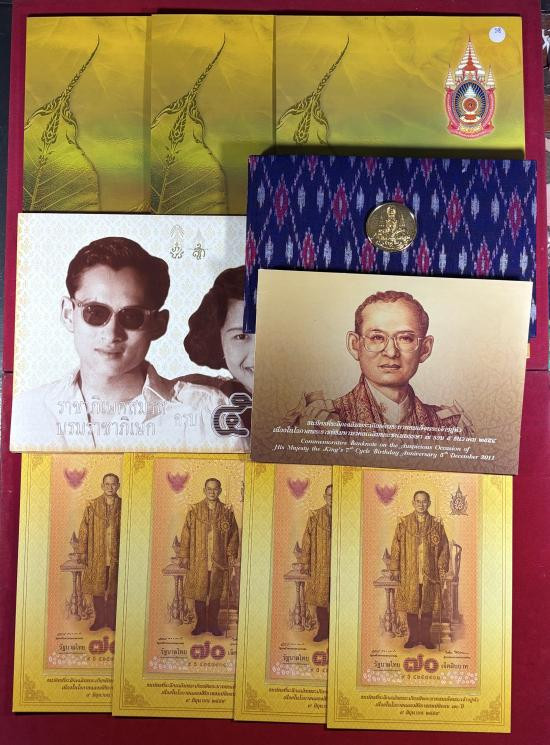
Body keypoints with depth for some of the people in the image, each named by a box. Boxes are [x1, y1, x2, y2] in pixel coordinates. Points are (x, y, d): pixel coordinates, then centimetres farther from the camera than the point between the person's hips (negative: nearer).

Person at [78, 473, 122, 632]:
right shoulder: (92, 506, 1)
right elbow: (84, 529, 2)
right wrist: (83, 551, -2)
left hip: (116, 555, 0)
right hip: (96, 555, 0)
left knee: (113, 589, 7)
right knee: (97, 588, 7)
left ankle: (112, 620, 20)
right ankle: (99, 619, 21)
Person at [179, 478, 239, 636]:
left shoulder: (227, 511, 2)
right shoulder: (194, 510, 0)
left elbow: (234, 534, 5)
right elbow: (186, 533, 0)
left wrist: (231, 554, -1)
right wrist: (184, 555, -3)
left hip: (219, 560, 0)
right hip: (198, 560, 0)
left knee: (215, 594, 9)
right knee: (199, 593, 6)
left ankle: (213, 623, 23)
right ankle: (201, 623, 21)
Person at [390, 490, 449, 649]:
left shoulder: (436, 523, 3)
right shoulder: (404, 522, 1)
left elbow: (444, 547, 5)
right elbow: (396, 546, 1)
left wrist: (442, 568, 0)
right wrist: (395, 568, -3)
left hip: (430, 573, 0)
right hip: (409, 572, 0)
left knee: (428, 606, 7)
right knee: (411, 606, 5)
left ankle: (426, 637, 21)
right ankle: (413, 636, 18)